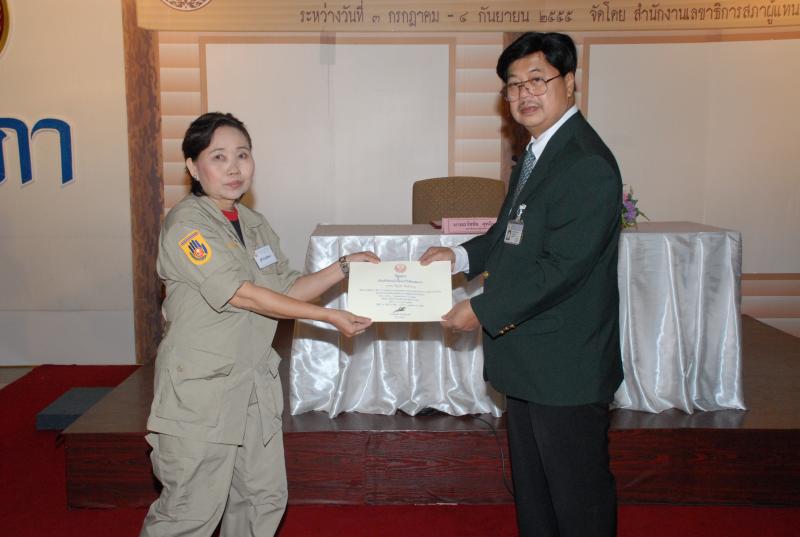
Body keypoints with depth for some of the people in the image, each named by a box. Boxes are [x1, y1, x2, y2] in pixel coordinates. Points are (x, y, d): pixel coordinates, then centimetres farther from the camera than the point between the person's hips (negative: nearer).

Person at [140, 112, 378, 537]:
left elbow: (287, 290, 11)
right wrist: (330, 317, -20)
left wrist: (345, 267, -1)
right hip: (201, 389, -7)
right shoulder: (186, 225, -14)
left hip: (255, 383, 7)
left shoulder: (254, 224, 10)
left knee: (264, 500, 14)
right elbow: (244, 295, -21)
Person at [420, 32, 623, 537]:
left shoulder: (588, 165, -20)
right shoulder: (538, 152, 12)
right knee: (531, 486, 23)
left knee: (577, 494, 8)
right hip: (527, 358, 10)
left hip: (566, 363, -10)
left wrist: (483, 311, -19)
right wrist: (461, 255, 4)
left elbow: (561, 266, -25)